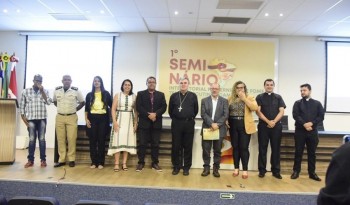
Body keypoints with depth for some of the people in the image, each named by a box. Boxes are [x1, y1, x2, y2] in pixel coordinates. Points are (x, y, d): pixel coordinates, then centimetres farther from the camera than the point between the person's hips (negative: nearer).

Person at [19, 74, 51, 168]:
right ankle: (30, 160, 10)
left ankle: (43, 159, 8)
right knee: (32, 139, 1)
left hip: (42, 118, 0)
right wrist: (23, 116, -2)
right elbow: (22, 105, 7)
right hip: (31, 119, 0)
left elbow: (48, 102, -7)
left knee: (42, 139, 2)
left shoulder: (45, 91, 8)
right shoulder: (25, 91, 7)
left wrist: (42, 91, -9)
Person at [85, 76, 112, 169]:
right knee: (92, 141, 2)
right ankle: (94, 162, 10)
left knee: (101, 141, 1)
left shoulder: (106, 94, 6)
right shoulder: (89, 95, 9)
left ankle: (101, 162, 8)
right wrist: (86, 119, -1)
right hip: (92, 119, 1)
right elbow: (86, 108, 8)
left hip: (103, 119, -1)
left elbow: (111, 105, 6)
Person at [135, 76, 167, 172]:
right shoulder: (140, 94, 7)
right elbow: (138, 107, -5)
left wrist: (155, 114, -15)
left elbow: (163, 107, 1)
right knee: (142, 144, 0)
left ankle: (155, 163, 14)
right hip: (144, 122, -1)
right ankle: (141, 163, 11)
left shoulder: (161, 94, 13)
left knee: (155, 144, 5)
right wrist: (148, 115, -15)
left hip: (156, 123, 2)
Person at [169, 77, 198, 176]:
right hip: (176, 123, 1)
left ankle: (186, 167, 15)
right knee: (176, 146, 4)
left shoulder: (193, 96, 2)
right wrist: (174, 119, 12)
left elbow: (196, 110, 9)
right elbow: (170, 110, 12)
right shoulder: (174, 96, 5)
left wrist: (190, 118, 11)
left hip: (189, 124, 0)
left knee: (188, 147, 5)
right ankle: (176, 167, 16)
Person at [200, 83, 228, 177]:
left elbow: (226, 115, -2)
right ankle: (206, 168, 15)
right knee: (206, 150, 3)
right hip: (207, 128, 0)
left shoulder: (224, 101, 7)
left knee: (217, 150, 6)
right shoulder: (204, 100, 7)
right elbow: (203, 114, -3)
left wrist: (217, 124, -14)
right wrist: (211, 124, -15)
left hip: (219, 129, 0)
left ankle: (216, 169, 16)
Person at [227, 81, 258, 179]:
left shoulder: (250, 98, 2)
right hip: (233, 125, 3)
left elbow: (255, 108, -15)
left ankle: (245, 170, 7)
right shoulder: (230, 98, 9)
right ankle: (236, 168, 18)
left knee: (244, 147, -2)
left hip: (245, 126, -2)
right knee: (235, 147, 8)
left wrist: (244, 98, -15)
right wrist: (226, 120, -4)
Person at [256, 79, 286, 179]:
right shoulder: (259, 97, 6)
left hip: (276, 126, 2)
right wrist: (268, 121, -14)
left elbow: (281, 111, 2)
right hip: (263, 125, -1)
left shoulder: (278, 97, 11)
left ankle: (276, 171, 14)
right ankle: (262, 170, 10)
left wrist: (274, 121, -12)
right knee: (262, 148, 2)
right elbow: (258, 111, -4)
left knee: (276, 149, 5)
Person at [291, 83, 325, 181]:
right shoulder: (297, 103, 7)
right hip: (300, 131, -1)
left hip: (313, 131, 1)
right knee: (298, 152, 3)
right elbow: (295, 115, -6)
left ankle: (312, 172, 17)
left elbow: (321, 116, 0)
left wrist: (311, 123, -15)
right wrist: (304, 124, -18)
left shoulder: (317, 103, 9)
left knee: (312, 152, 7)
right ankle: (296, 171, 11)